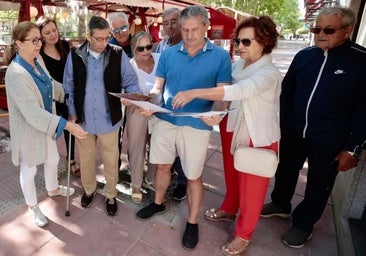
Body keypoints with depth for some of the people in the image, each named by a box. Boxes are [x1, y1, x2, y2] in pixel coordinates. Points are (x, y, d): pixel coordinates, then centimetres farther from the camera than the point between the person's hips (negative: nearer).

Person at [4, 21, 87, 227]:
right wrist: (66, 125, -39)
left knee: (53, 159, 25)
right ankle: (33, 207, 40)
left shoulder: (38, 60, -5)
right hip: (29, 129, -7)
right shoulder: (16, 73, -30)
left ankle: (53, 189, 54)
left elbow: (50, 84, 14)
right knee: (29, 170, 15)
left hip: (46, 125, 8)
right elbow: (32, 114, -33)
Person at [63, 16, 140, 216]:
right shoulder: (75, 55, -4)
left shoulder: (118, 54, -9)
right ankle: (89, 189, 46)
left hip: (108, 119, -1)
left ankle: (110, 195, 36)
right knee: (86, 159, 20)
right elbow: (69, 87, 3)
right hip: (83, 118, 2)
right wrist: (72, 113, -1)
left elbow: (130, 81, -6)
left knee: (111, 161, 13)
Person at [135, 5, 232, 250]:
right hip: (164, 119, 3)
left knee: (194, 176, 8)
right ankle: (158, 202, 45)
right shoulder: (168, 54, 5)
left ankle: (192, 222, 29)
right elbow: (158, 87, 8)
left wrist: (216, 112, -26)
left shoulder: (221, 56, -3)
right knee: (163, 166, 18)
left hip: (197, 125, -3)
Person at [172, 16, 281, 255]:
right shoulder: (237, 65, 0)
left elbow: (237, 91, -40)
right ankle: (229, 210, 51)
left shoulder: (269, 74, -23)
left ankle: (244, 235, 32)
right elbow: (224, 91, 7)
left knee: (251, 187, 10)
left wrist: (194, 93, -45)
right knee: (231, 176, 24)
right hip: (232, 130, 6)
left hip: (258, 138, -6)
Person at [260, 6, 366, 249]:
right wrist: (284, 125, 5)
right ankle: (280, 205, 44)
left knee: (319, 185, 12)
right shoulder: (304, 56, 1)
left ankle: (303, 224, 34)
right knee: (286, 172, 20)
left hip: (329, 141, -3)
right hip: (292, 133, 4)